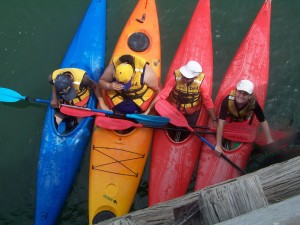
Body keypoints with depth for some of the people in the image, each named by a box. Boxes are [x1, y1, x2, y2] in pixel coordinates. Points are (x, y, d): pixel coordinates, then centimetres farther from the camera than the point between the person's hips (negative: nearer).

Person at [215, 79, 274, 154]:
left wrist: (270, 141, -22)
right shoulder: (227, 100, -44)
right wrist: (218, 145, -42)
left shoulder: (254, 104, -40)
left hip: (244, 122, 1)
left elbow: (263, 122, -28)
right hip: (229, 119, -1)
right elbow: (221, 123, -43)